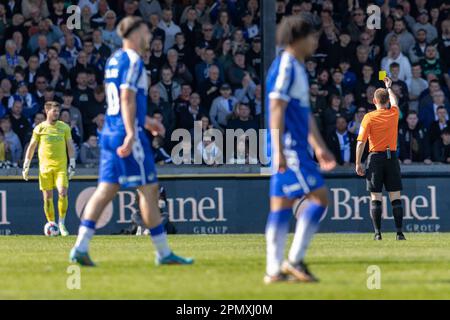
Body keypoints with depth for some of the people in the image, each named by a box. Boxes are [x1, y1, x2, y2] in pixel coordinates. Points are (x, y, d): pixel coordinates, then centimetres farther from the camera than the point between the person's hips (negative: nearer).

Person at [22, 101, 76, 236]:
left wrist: (72, 165, 3)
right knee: (48, 197, -1)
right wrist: (26, 166, 7)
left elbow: (70, 146, 10)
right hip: (45, 167, 0)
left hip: (61, 166, 0)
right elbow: (31, 147, 10)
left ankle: (62, 223, 0)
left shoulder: (64, 127, 7)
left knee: (62, 193, -14)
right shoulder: (39, 128, 5)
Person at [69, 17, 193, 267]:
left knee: (106, 190, 5)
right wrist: (131, 134, -26)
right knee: (149, 189, -2)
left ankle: (81, 246, -5)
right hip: (127, 134, -9)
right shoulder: (133, 61, -10)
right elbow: (127, 98, -20)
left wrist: (146, 121, 33)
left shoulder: (114, 60, 19)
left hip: (109, 133, 9)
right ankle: (164, 252, 2)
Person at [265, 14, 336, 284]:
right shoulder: (285, 67, -12)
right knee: (320, 197, -8)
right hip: (289, 149, -10)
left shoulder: (297, 69, 19)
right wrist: (279, 150, -23)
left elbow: (306, 113, 25)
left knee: (282, 206, 7)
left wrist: (320, 148, 27)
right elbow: (277, 110, -18)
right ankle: (294, 260, -6)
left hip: (296, 150, 10)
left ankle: (274, 270, 6)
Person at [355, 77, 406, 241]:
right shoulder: (394, 114, 2)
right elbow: (394, 101, 28)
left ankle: (378, 232, -3)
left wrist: (358, 163, -4)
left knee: (375, 197, 1)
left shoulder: (369, 117, -6)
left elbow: (361, 142, -10)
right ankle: (399, 232, -1)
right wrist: (389, 87, 46)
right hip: (392, 157, 2)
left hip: (375, 157, -2)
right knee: (395, 197, 3)